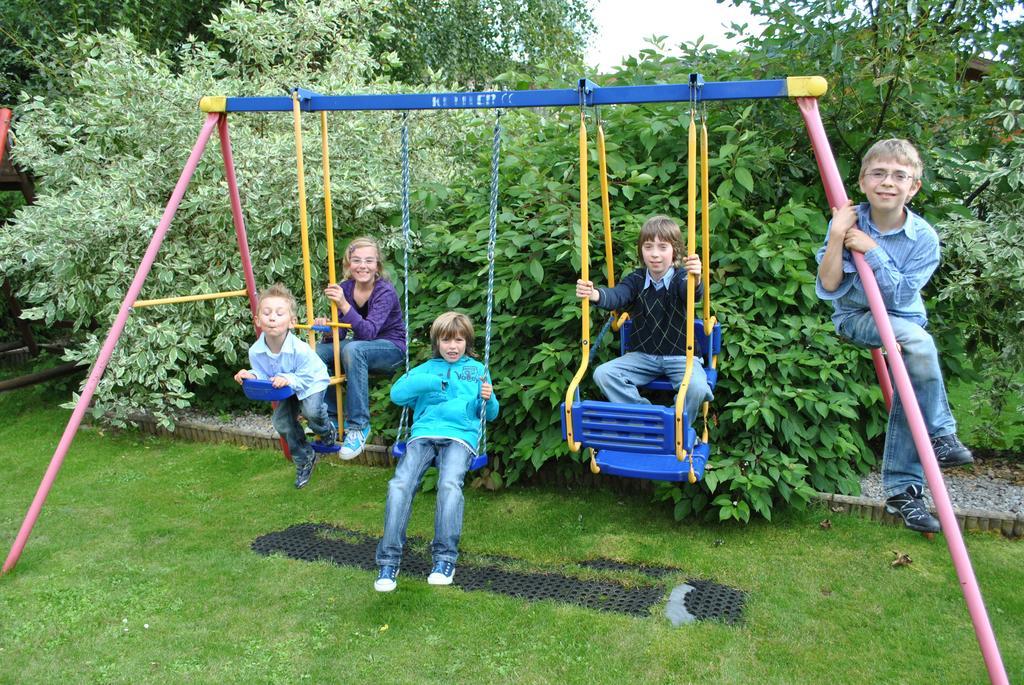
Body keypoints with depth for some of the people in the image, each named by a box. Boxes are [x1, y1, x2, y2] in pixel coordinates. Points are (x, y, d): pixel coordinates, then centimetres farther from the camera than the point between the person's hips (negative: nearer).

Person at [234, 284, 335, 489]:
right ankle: (304, 459, 18)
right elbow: (263, 377, -11)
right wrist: (252, 376, -32)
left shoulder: (300, 349, -37)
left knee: (311, 410, -29)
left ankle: (327, 433, 9)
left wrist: (289, 379, -46)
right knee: (281, 422, -5)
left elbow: (306, 377, -29)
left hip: (312, 383, -5)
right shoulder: (255, 351, -23)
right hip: (286, 389, 5)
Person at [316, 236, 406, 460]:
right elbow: (341, 333, -1)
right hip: (361, 346, 6)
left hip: (391, 349, -6)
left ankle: (359, 425, -29)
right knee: (317, 351, -16)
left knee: (353, 349, -36)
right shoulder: (346, 288, -5)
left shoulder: (385, 291, -21)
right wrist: (327, 327, -24)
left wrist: (343, 305, -43)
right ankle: (332, 417, 0)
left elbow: (369, 332, -32)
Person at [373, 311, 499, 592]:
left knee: (450, 485, -32)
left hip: (460, 436, -1)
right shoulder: (427, 368, 24)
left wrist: (488, 399, -1)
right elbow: (397, 394, 7)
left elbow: (490, 414, 22)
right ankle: (389, 561, -20)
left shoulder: (477, 369, 24)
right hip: (423, 433, 1)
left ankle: (445, 559, -23)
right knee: (400, 485, -25)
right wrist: (433, 382, -3)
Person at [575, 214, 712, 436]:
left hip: (680, 356, -3)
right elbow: (617, 296, -18)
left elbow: (693, 292, -34)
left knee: (697, 387, -31)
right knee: (603, 374, -14)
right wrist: (595, 294, -42)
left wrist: (695, 279, -60)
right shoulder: (637, 280, 0)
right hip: (643, 355, 4)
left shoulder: (680, 279, -10)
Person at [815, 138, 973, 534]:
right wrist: (836, 239, -26)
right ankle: (941, 436, -17)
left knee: (909, 389, -18)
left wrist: (870, 251, -25)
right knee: (917, 340, -33)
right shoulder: (849, 221, -11)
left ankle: (902, 490, -2)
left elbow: (901, 297, -17)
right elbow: (829, 287, -14)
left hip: (903, 321, 3)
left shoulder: (923, 238, -10)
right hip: (855, 318, -3)